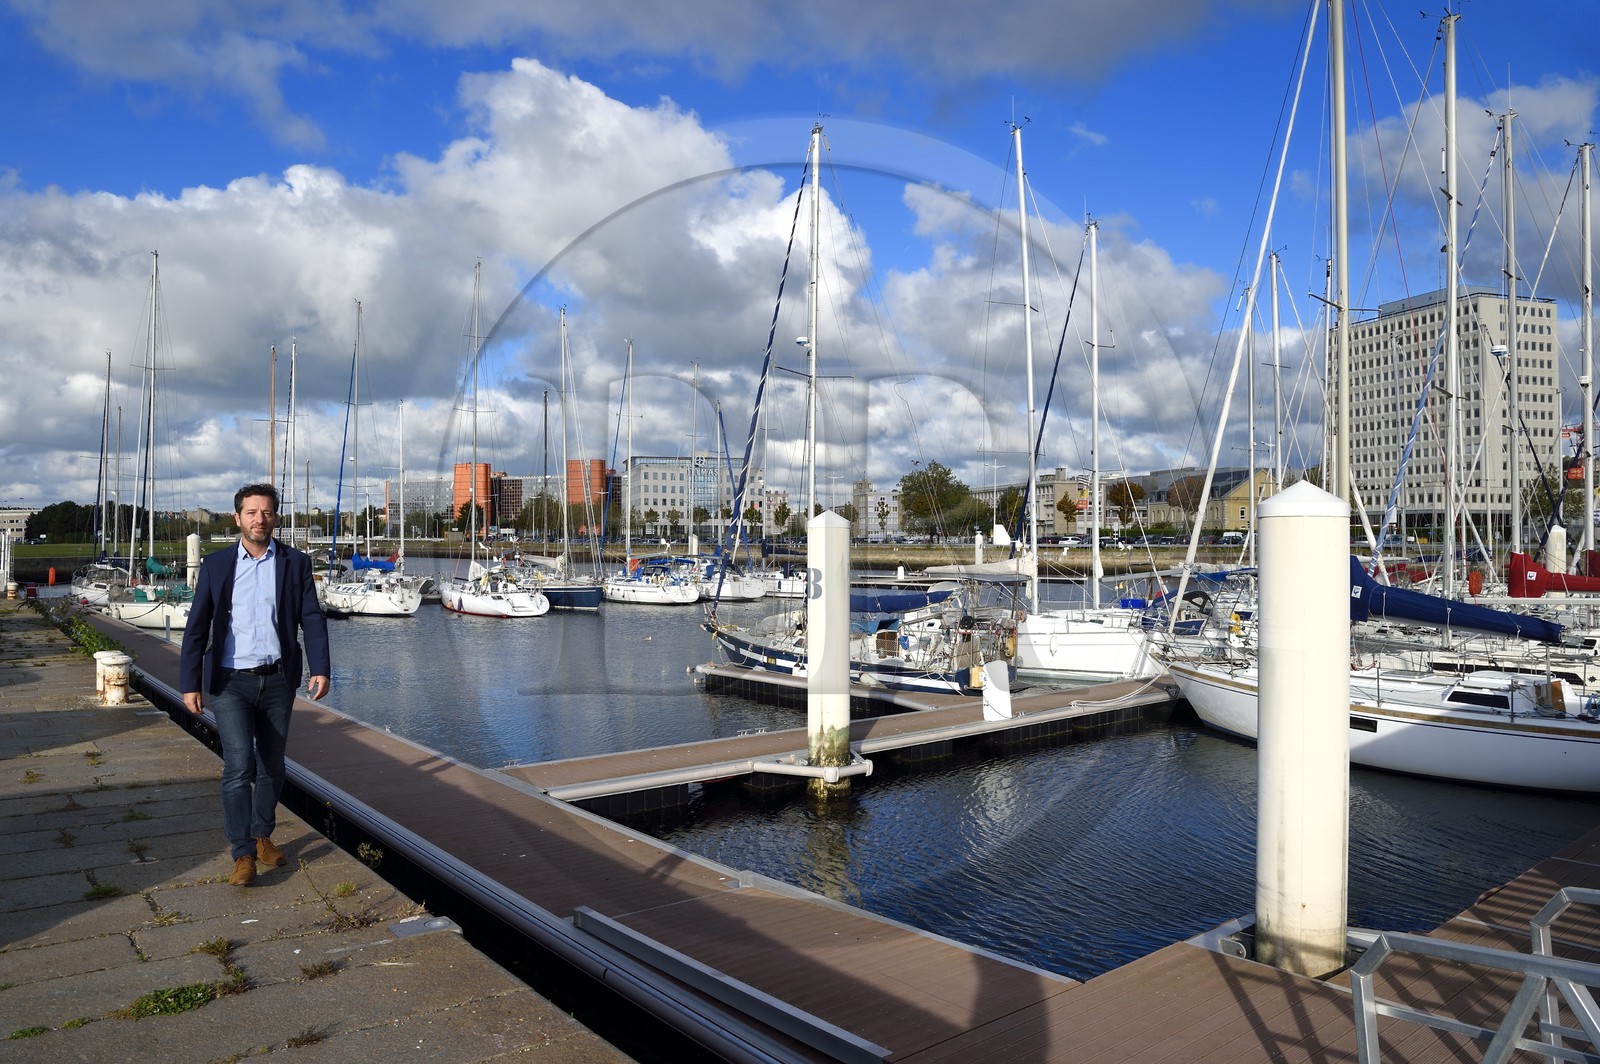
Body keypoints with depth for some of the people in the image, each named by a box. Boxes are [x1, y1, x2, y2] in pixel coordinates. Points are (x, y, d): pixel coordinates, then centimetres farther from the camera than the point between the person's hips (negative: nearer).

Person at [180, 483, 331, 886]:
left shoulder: (296, 562, 2)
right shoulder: (216, 564, 2)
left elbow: (312, 619, 0)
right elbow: (196, 626, 3)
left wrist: (321, 668, -10)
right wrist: (190, 683, -2)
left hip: (278, 680, 2)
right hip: (230, 682, -1)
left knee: (271, 766, 11)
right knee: (239, 765, -10)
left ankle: (262, 836, 29)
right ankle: (243, 854, -2)